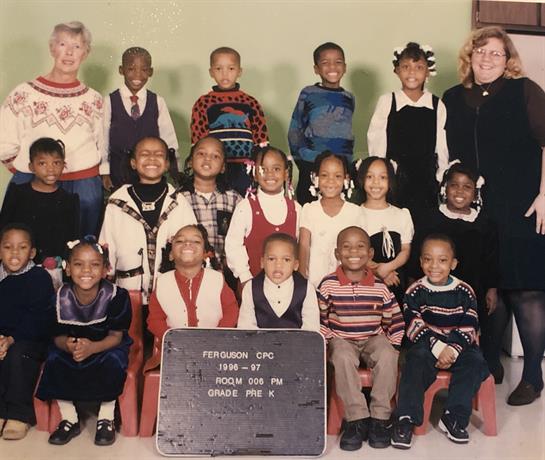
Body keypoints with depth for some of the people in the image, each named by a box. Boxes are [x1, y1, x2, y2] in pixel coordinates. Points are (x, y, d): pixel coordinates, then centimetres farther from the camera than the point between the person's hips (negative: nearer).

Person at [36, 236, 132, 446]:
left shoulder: (116, 295, -24)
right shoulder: (60, 298, -16)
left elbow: (116, 336, -19)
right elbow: (58, 335, -8)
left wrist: (92, 347, -38)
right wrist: (67, 345, -33)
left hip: (106, 345, -3)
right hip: (70, 346, 3)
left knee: (113, 361, -32)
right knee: (53, 361, -23)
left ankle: (106, 418, -8)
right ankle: (69, 419, -2)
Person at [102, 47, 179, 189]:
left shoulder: (158, 102, 3)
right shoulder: (109, 102, -1)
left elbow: (169, 143, 6)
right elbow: (102, 142, 3)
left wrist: (174, 177, 5)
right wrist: (104, 174, 1)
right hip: (118, 176, -1)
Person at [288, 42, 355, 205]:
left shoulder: (349, 98, 10)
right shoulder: (308, 94, 0)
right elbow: (294, 132, 3)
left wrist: (347, 164, 13)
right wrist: (302, 160, -1)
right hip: (311, 170, -3)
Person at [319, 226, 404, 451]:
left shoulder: (380, 287, 1)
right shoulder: (328, 284, -4)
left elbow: (394, 320, 8)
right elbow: (318, 318, 1)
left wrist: (394, 346, -1)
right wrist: (324, 343, -8)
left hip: (373, 338, 1)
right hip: (341, 340, -1)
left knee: (387, 356, -31)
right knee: (343, 357, -35)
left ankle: (380, 418, -19)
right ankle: (357, 418, -26)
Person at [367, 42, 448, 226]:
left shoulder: (437, 105, 4)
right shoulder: (387, 102, 0)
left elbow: (442, 146, 6)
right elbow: (375, 141, 0)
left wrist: (441, 179, 4)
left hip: (426, 179, 2)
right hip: (394, 177, -1)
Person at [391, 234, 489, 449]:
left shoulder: (464, 292, 3)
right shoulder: (415, 291, -1)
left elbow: (469, 327, -2)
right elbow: (414, 326, -9)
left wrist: (453, 349, -17)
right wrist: (437, 347, -21)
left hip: (458, 345, 2)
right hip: (427, 344, -2)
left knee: (475, 362, -25)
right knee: (416, 361, -31)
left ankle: (453, 417, -19)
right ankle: (406, 419, -27)